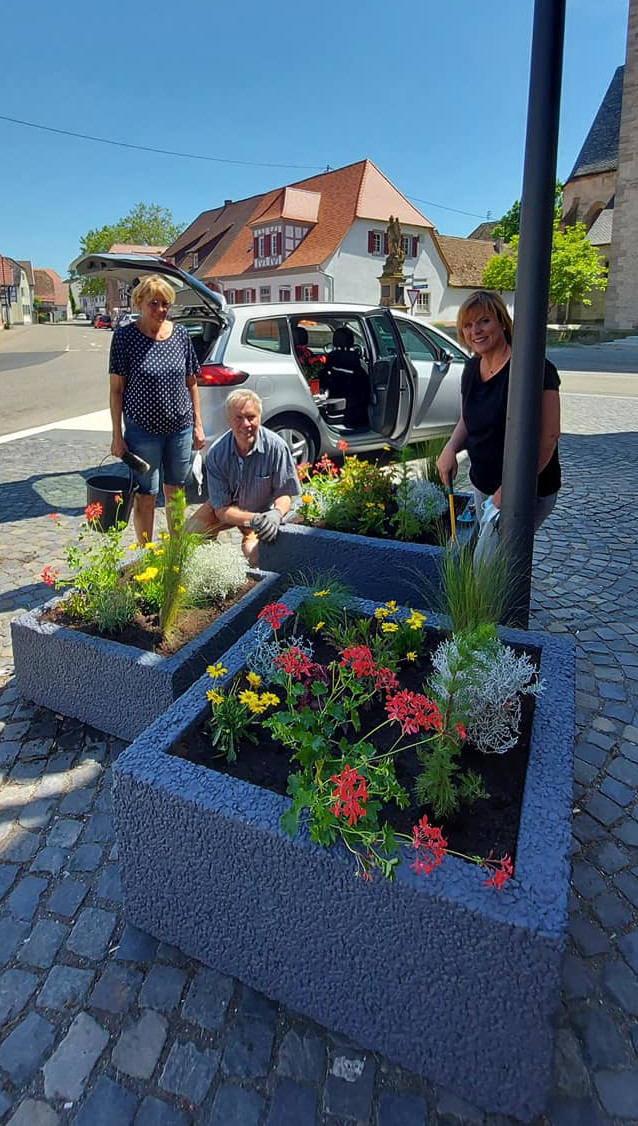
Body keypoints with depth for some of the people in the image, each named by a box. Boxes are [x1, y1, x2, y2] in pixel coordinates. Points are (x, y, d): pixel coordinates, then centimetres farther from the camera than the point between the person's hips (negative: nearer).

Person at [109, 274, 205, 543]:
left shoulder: (180, 333, 4)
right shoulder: (125, 336, -6)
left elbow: (191, 383, 10)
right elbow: (116, 389, -5)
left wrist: (198, 425, 7)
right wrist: (117, 435, -8)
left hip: (180, 428, 3)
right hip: (143, 430, -3)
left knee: (175, 492, 15)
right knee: (145, 496, 6)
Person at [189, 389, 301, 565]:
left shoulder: (276, 446, -24)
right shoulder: (216, 454, -21)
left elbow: (285, 494, -14)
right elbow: (221, 509, -19)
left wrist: (277, 513, -38)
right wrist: (253, 519, -38)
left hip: (262, 512, -1)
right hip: (227, 508, 2)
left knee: (255, 553, -28)